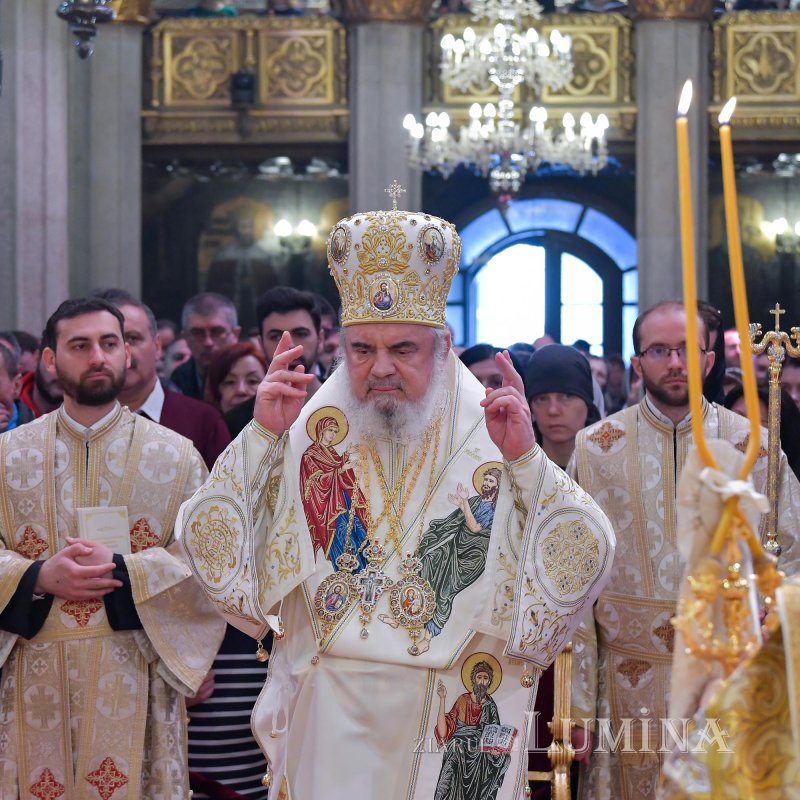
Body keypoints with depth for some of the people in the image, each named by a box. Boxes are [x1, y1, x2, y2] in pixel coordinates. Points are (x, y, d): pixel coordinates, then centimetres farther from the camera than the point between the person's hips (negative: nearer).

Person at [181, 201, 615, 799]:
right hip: (329, 720, 1)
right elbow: (212, 547, -5)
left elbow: (583, 562, -10)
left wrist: (526, 460, -21)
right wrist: (264, 436, -12)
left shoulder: (487, 441, -3)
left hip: (452, 724, -1)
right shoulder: (308, 435, 1)